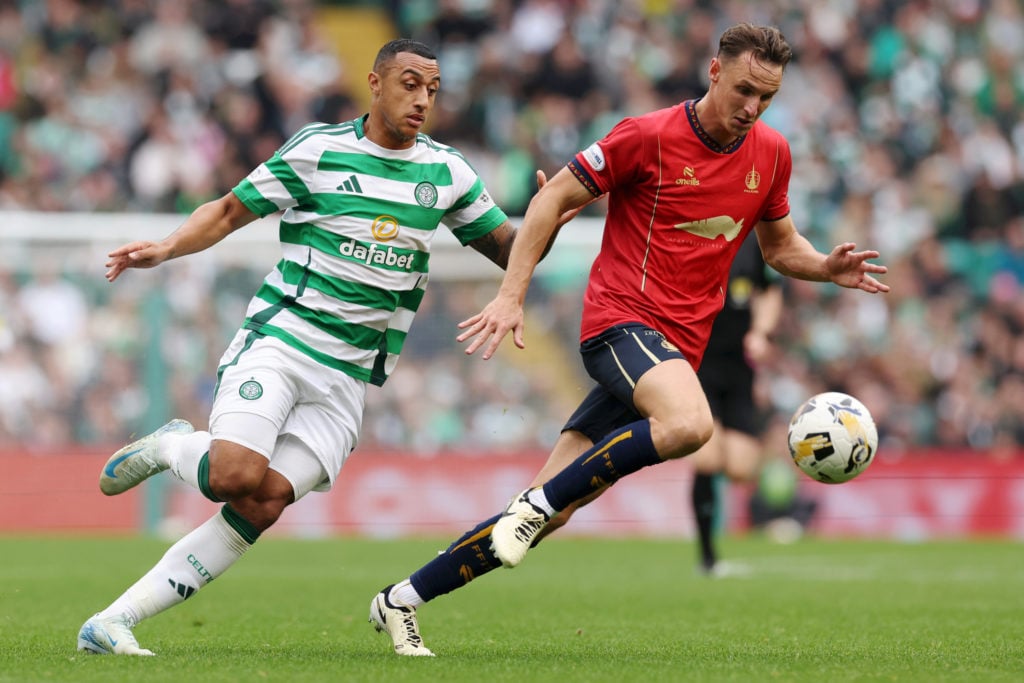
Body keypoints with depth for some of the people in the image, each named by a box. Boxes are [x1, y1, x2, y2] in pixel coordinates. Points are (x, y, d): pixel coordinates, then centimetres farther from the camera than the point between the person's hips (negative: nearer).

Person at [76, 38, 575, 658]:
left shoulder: (446, 171, 10)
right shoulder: (318, 150, -1)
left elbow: (508, 249, 16)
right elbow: (230, 210, 6)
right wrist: (167, 247, -11)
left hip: (348, 379, 3)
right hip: (277, 343, -3)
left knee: (266, 503, -16)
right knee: (236, 475, -28)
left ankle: (114, 621, -12)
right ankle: (170, 448, 8)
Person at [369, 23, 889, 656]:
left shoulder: (772, 153, 10)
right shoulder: (650, 137, -8)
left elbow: (780, 247, 24)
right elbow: (556, 198, -2)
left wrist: (828, 268, 2)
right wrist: (512, 295, -8)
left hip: (677, 346, 6)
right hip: (623, 319, -6)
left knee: (550, 512, -1)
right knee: (689, 423, -37)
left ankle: (403, 599, 9)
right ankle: (535, 502, -21)